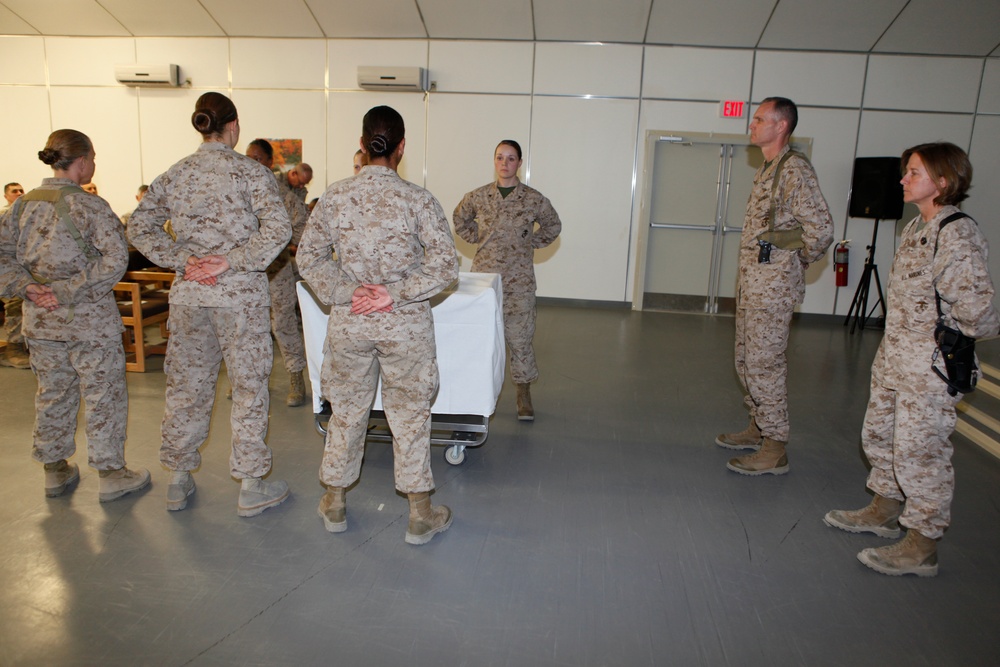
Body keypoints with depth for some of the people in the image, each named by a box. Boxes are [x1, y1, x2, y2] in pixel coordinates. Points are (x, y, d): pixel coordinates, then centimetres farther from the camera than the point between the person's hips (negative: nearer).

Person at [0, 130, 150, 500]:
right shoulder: (90, 206, -14)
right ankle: (110, 474, 15)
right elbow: (115, 259, -22)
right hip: (89, 320, -6)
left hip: (40, 319, 6)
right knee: (103, 396, 5)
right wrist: (69, 292, -17)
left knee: (52, 394, 18)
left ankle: (55, 470, 31)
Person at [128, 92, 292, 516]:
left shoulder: (174, 175, 6)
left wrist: (181, 260, -1)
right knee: (248, 388, 5)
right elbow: (278, 228, -19)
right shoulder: (249, 172, -7)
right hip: (240, 297, -4)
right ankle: (251, 488, 14)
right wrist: (232, 262, -14)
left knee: (186, 386, 15)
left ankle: (178, 481, 28)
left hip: (189, 295, 5)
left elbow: (139, 227, 4)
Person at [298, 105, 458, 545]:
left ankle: (334, 502, 32)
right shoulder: (417, 199, -10)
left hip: (349, 322, 2)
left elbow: (309, 257, -3)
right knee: (409, 412, 9)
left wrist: (345, 293, -6)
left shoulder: (334, 197, -3)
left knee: (347, 408, 17)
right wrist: (396, 294, -14)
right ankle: (421, 514, 20)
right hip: (405, 325, -2)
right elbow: (446, 264, -15)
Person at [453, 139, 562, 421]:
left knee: (519, 337, 0)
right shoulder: (478, 196, 2)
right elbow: (460, 218, 20)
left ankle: (523, 394, 13)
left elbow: (553, 226, 13)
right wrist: (477, 238, 7)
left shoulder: (533, 199, -2)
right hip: (483, 274, 2)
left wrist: (531, 243, 2)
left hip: (519, 280, -2)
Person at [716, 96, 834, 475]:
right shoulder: (767, 169, 15)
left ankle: (774, 449, 4)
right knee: (746, 359, 17)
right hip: (752, 279, 10)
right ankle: (758, 428, 31)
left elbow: (821, 229, -21)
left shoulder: (794, 168, -15)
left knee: (765, 363, -6)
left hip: (774, 283, -10)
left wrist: (800, 260, -5)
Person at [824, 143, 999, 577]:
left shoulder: (958, 235, -20)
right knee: (879, 435, 20)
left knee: (919, 451, 0)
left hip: (931, 366, -9)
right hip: (894, 357, 10)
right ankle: (884, 511, 40)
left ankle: (921, 547, 16)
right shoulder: (916, 228, 9)